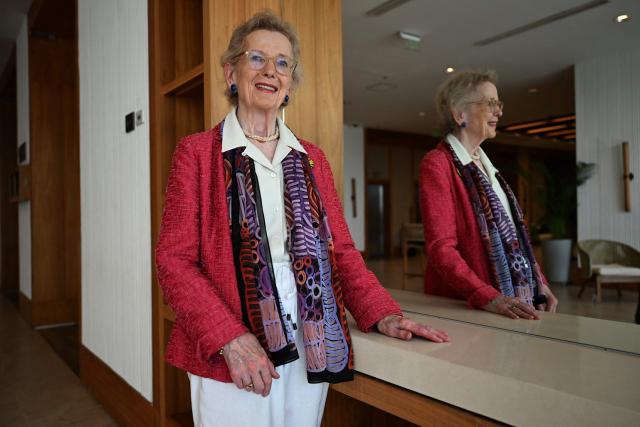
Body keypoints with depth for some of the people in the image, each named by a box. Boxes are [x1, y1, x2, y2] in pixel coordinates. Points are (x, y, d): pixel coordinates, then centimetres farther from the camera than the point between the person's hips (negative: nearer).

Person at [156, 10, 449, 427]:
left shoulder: (312, 158, 10)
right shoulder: (197, 152, -1)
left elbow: (340, 248, 8)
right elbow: (175, 260, -7)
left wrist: (383, 314, -6)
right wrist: (230, 339, -19)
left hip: (311, 353, 4)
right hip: (231, 360, -3)